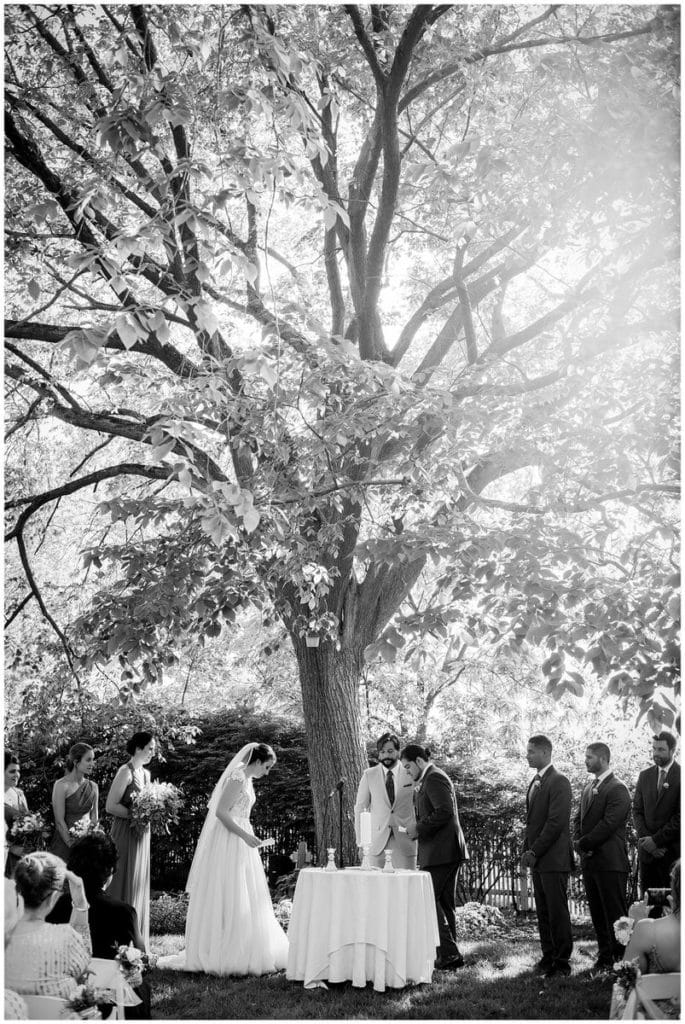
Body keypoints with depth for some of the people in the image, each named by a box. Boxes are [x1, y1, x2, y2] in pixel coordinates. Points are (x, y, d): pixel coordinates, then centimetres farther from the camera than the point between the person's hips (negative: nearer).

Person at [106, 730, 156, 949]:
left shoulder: (146, 773, 13)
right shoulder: (126, 772, -12)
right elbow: (110, 806, -16)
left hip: (142, 833, 8)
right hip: (126, 832, -8)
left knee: (140, 883, 10)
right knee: (125, 882, -5)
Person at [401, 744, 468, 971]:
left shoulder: (434, 778, -12)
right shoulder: (431, 779, 21)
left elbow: (444, 812, -22)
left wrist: (419, 828, -15)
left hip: (440, 852, -11)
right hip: (448, 851, 11)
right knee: (444, 904, 12)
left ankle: (449, 953, -9)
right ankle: (449, 955, 16)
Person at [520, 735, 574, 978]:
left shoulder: (559, 782, -11)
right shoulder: (535, 782, 16)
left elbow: (556, 822, -17)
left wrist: (535, 852, -15)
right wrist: (527, 849, 10)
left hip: (554, 858, -8)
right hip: (537, 858, 8)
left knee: (557, 912, -3)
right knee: (543, 912, 11)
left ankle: (562, 962, 3)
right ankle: (548, 957, 17)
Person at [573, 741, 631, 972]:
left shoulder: (618, 790, -10)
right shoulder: (588, 789, 17)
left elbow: (608, 824, -17)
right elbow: (578, 820, 18)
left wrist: (583, 843, -10)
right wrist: (579, 844, 0)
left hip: (610, 862, -8)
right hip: (589, 862, 8)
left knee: (615, 914, -5)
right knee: (597, 914, 12)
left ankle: (622, 959, 1)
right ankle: (605, 957, 19)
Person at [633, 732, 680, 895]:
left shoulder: (680, 776, -5)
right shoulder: (645, 776, 13)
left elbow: (680, 817, -10)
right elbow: (637, 810, 11)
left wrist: (656, 840, -12)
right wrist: (645, 839, -4)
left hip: (673, 852, -4)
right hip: (647, 851, 5)